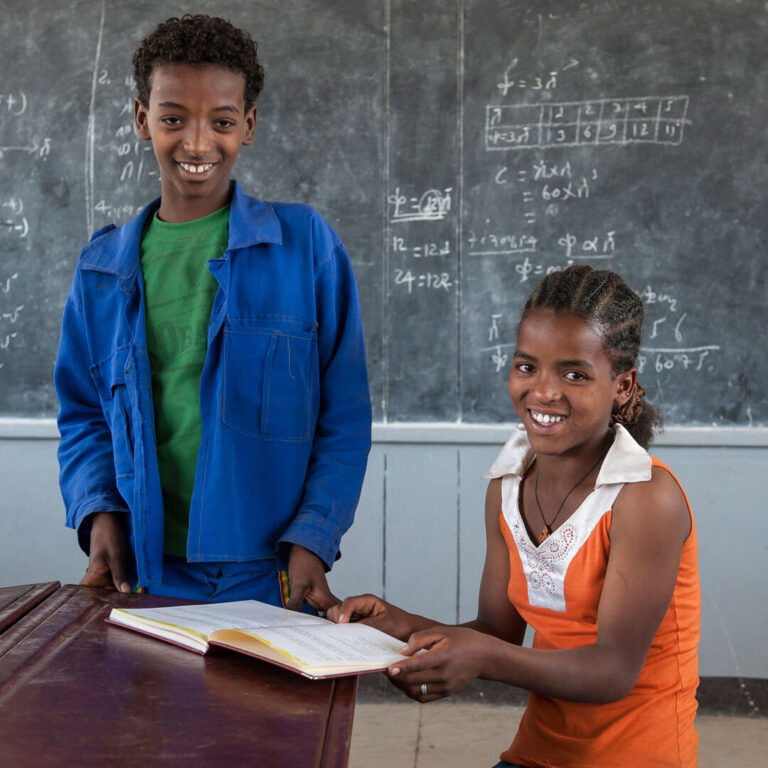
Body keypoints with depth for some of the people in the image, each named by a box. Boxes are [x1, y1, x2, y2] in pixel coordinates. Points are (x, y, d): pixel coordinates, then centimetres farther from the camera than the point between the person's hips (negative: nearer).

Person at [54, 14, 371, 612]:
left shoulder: (305, 243, -1)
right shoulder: (104, 267, 8)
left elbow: (345, 416, -1)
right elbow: (84, 415, 14)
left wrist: (312, 539, -11)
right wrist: (99, 511, -4)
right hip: (144, 575, 2)